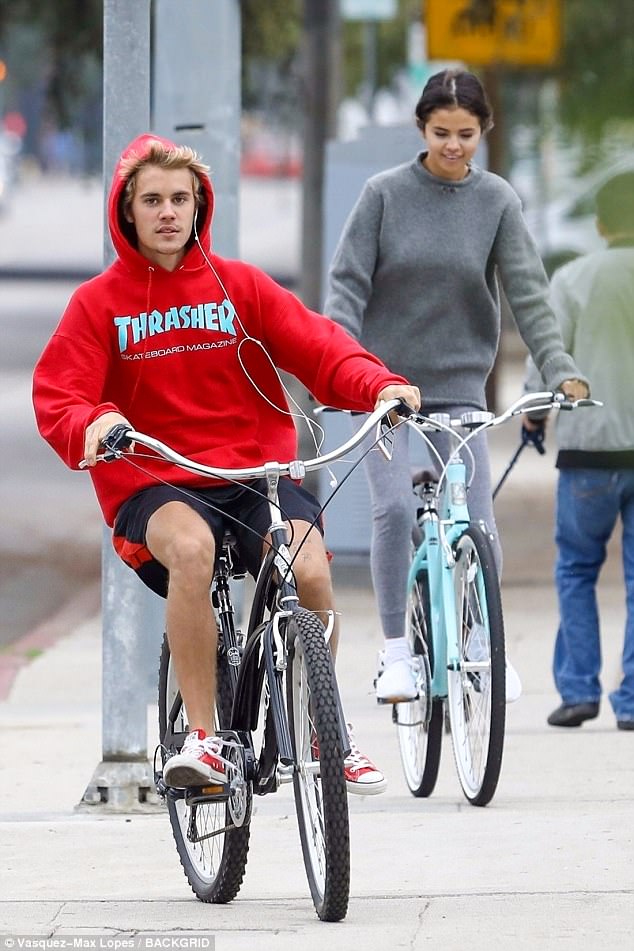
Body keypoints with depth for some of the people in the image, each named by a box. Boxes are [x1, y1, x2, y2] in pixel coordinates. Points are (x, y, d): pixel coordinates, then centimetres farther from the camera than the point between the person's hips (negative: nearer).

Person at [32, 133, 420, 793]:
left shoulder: (239, 285, 10)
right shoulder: (99, 303, 5)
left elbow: (317, 347, 1)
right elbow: (57, 398, -4)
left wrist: (378, 386, -19)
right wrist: (92, 426, -28)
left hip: (258, 473, 2)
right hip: (154, 484, -2)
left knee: (309, 568, -27)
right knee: (191, 547, -37)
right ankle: (201, 737, -31)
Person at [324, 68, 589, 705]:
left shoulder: (496, 201, -1)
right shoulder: (385, 193, -4)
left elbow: (527, 291, -4)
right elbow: (348, 282, -6)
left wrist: (558, 368, -16)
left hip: (459, 382, 1)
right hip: (384, 377, -1)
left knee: (477, 520, -5)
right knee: (394, 508, -16)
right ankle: (396, 653, -5)